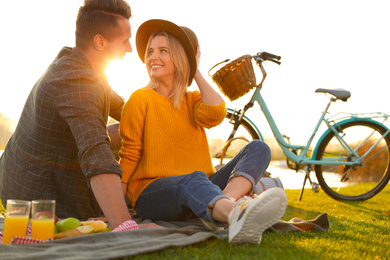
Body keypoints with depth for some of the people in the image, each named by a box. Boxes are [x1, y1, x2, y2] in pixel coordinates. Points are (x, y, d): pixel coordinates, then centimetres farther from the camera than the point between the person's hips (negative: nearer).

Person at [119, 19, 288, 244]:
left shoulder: (192, 100, 16)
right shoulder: (141, 99, 5)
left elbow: (215, 114, -9)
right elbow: (129, 156, 1)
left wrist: (196, 71, 3)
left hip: (198, 190, 5)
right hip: (153, 194, -5)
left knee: (259, 148, -15)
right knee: (194, 179, -38)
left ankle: (223, 208, -46)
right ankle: (238, 214, -74)